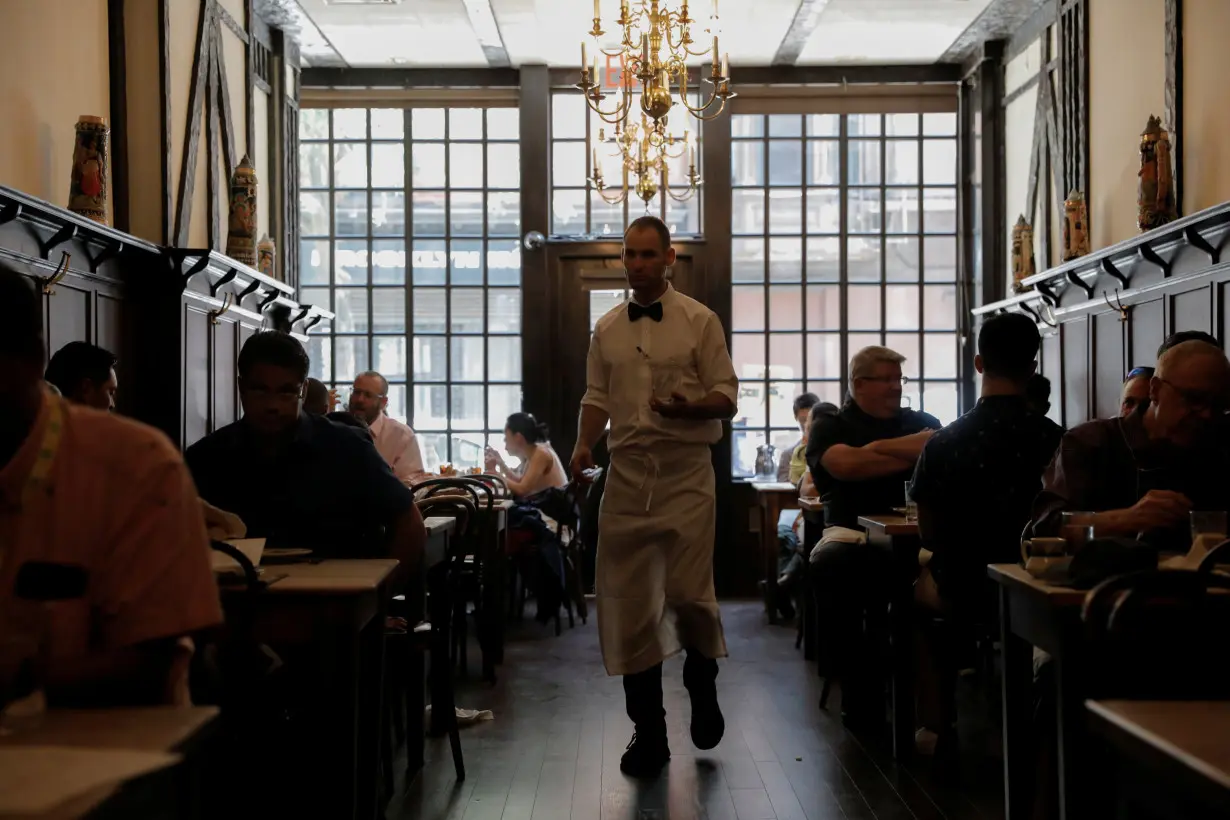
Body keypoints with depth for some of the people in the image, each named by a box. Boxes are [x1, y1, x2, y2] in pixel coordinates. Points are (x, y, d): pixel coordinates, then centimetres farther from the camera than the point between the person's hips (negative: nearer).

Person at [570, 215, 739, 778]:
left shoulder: (699, 321, 1)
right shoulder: (606, 329, 13)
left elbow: (726, 396, -1)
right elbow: (597, 398, 15)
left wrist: (688, 406, -20)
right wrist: (583, 447, -2)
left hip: (685, 474, -3)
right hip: (627, 473, 4)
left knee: (688, 593, -8)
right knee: (626, 604, 2)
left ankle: (702, 686, 27)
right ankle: (648, 734, 15)